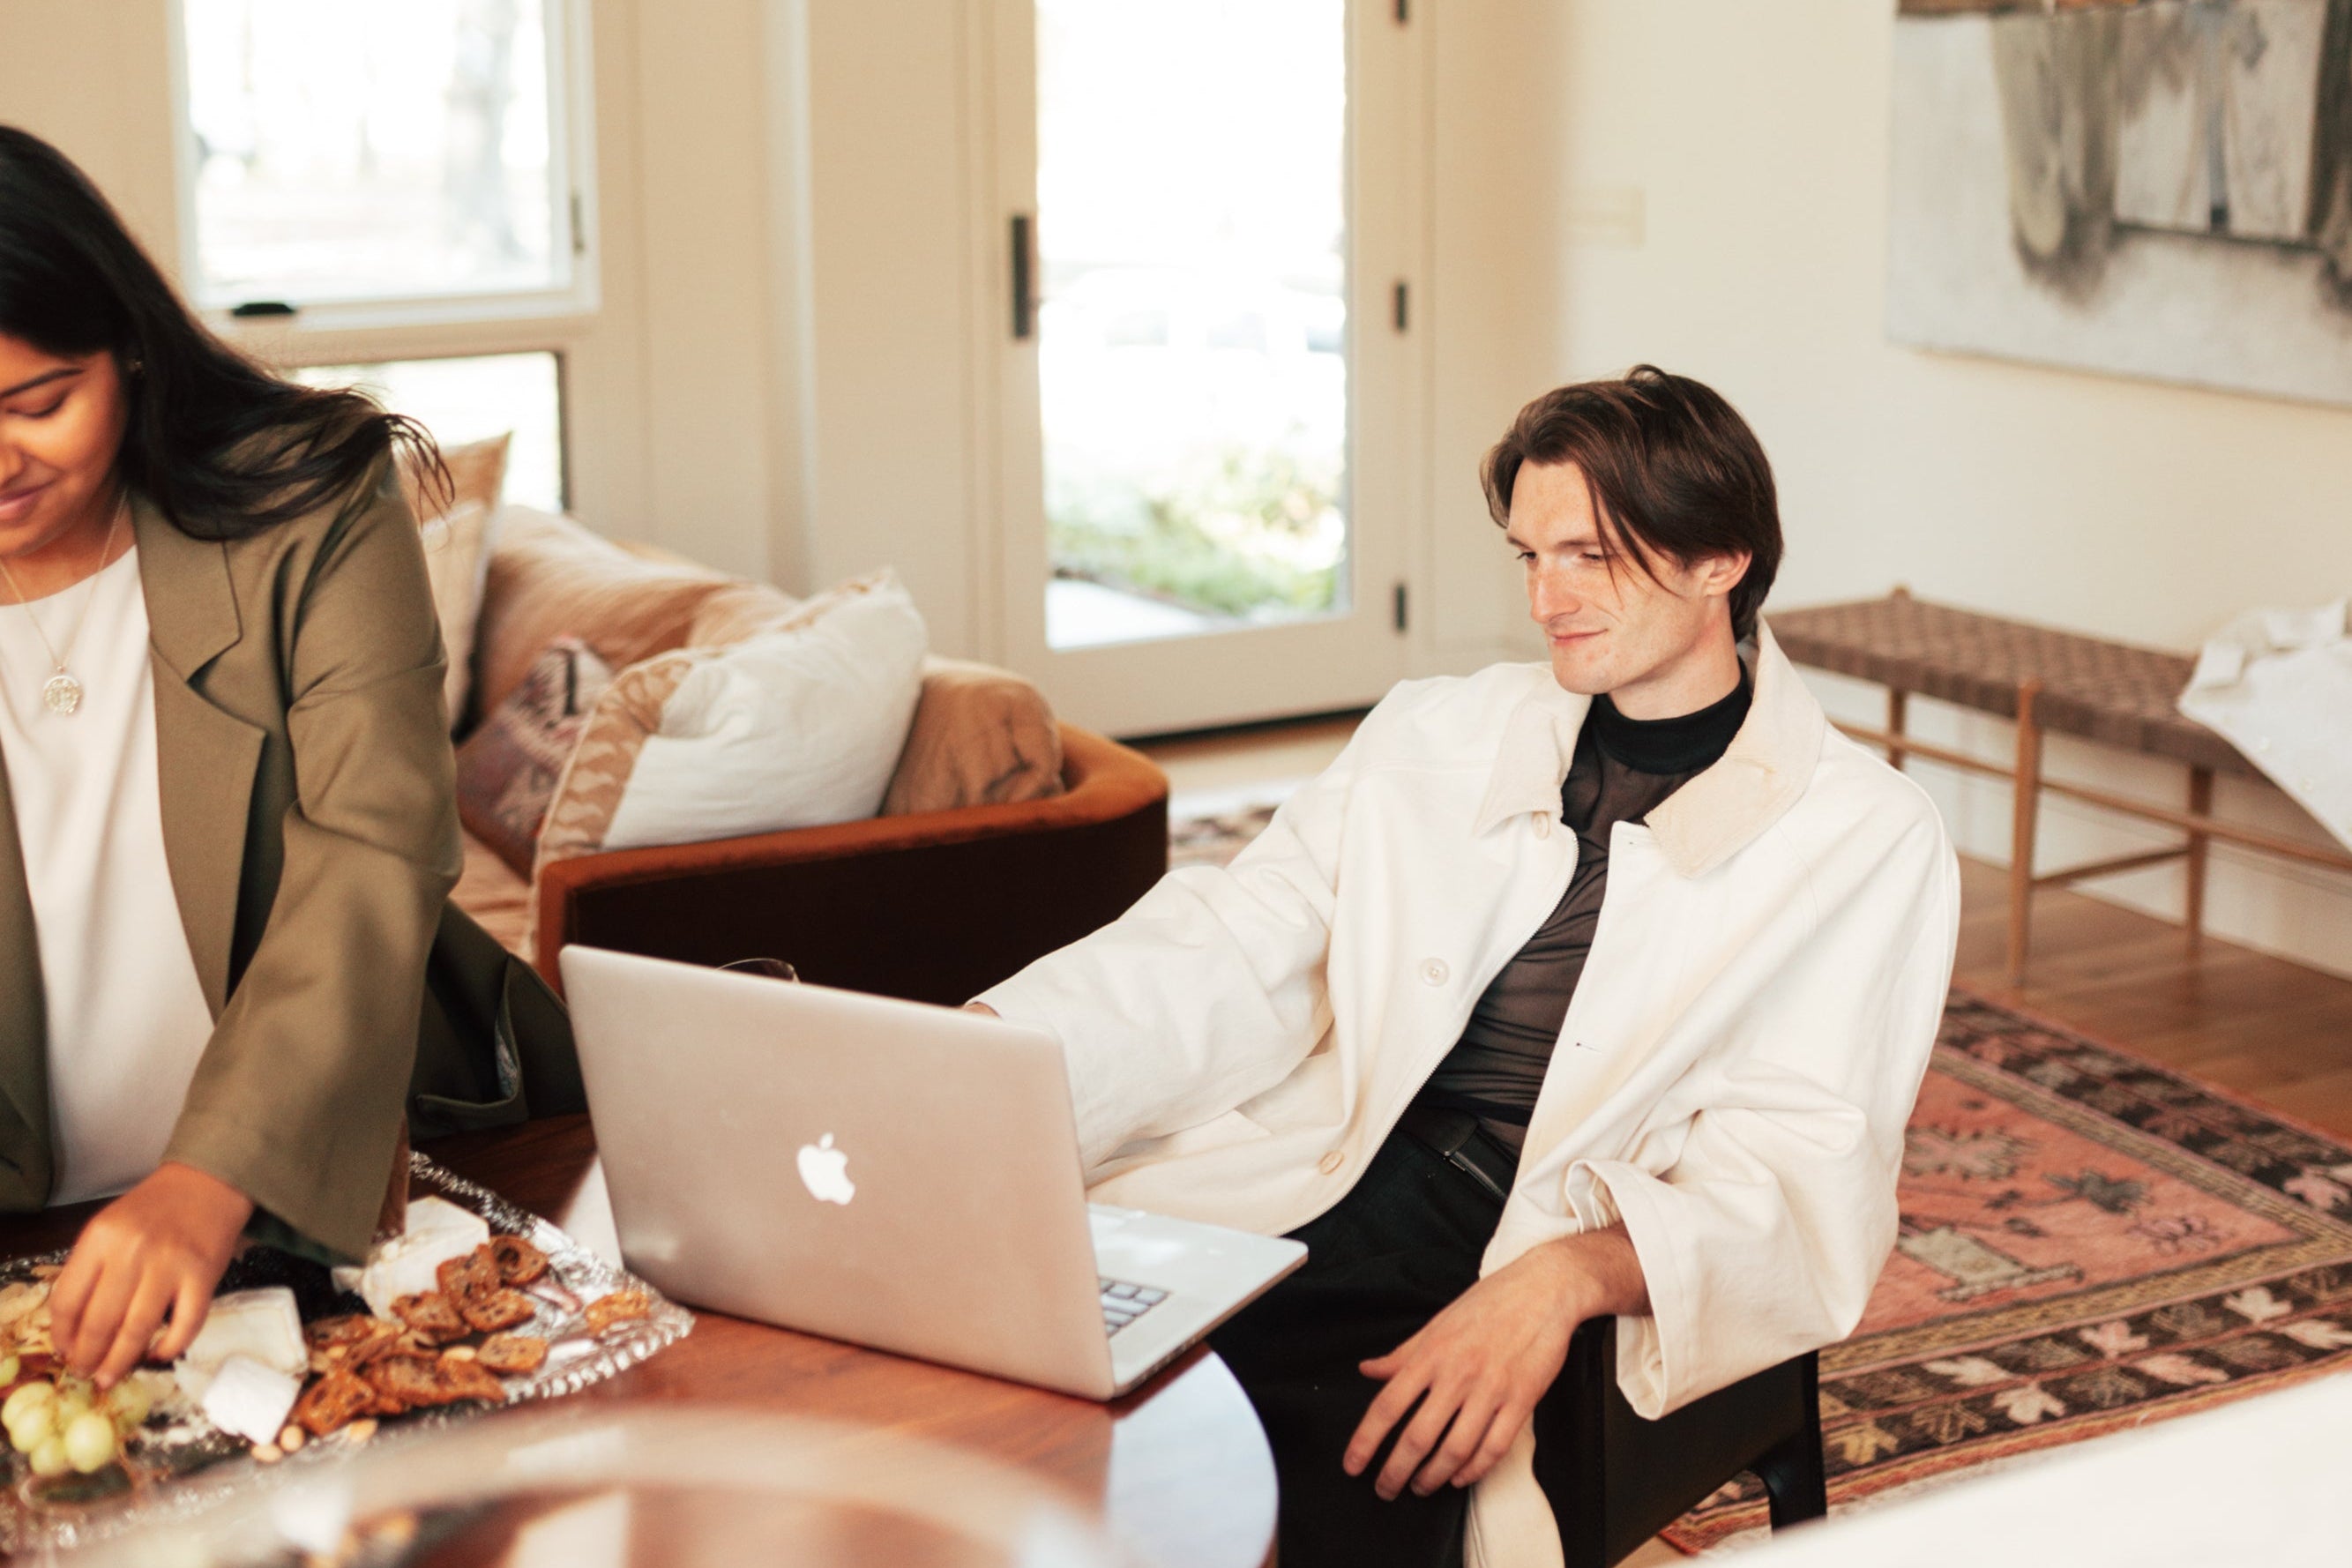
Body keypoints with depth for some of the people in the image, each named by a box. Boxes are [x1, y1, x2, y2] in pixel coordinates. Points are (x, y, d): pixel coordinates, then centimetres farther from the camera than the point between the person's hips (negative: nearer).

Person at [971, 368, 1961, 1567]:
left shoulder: (1867, 840, 4)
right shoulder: (1436, 736, 17)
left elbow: (1806, 1166, -5)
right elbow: (1224, 961, 9)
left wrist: (1566, 1280, -24)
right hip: (1303, 1193, 4)